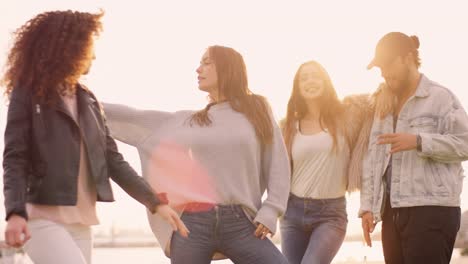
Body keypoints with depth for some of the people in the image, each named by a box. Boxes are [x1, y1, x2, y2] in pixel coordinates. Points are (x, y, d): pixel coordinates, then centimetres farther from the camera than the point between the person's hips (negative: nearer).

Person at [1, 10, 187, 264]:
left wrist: (155, 202, 7)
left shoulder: (87, 100, 15)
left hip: (81, 221, 6)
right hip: (43, 218, -6)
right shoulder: (28, 94, -3)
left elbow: (112, 159, 14)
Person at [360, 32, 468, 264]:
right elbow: (373, 159, 16)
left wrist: (419, 141, -20)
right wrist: (368, 206, 9)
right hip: (392, 213, 7)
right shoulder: (384, 105, 19)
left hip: (432, 211, -7)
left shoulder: (440, 97, -1)